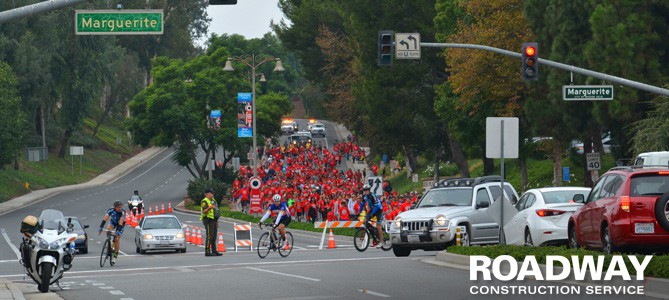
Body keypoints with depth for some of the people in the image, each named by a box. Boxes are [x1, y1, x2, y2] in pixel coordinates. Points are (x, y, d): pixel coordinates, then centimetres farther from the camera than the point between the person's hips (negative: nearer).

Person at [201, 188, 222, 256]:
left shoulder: (213, 200, 18)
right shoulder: (205, 202, -10)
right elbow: (204, 211, -21)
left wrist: (217, 221, 24)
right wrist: (209, 208, -41)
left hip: (214, 220, 9)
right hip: (208, 220, -9)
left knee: (214, 237, 10)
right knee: (209, 236, -13)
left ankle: (214, 251, 14)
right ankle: (207, 252, -14)